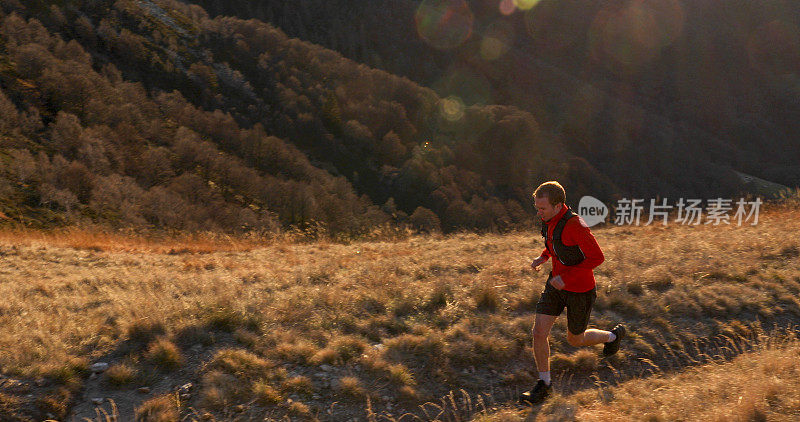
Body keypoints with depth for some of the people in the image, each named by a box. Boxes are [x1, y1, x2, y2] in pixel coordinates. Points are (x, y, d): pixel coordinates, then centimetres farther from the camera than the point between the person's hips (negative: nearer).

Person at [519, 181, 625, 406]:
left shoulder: (575, 225, -30)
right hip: (557, 284, 7)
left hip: (580, 290, -7)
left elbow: (597, 257, -25)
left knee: (575, 340, 14)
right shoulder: (551, 219, -4)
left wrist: (566, 277, -26)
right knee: (539, 332, -4)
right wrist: (543, 257, 2)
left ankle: (613, 336, 44)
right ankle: (544, 385, 12)